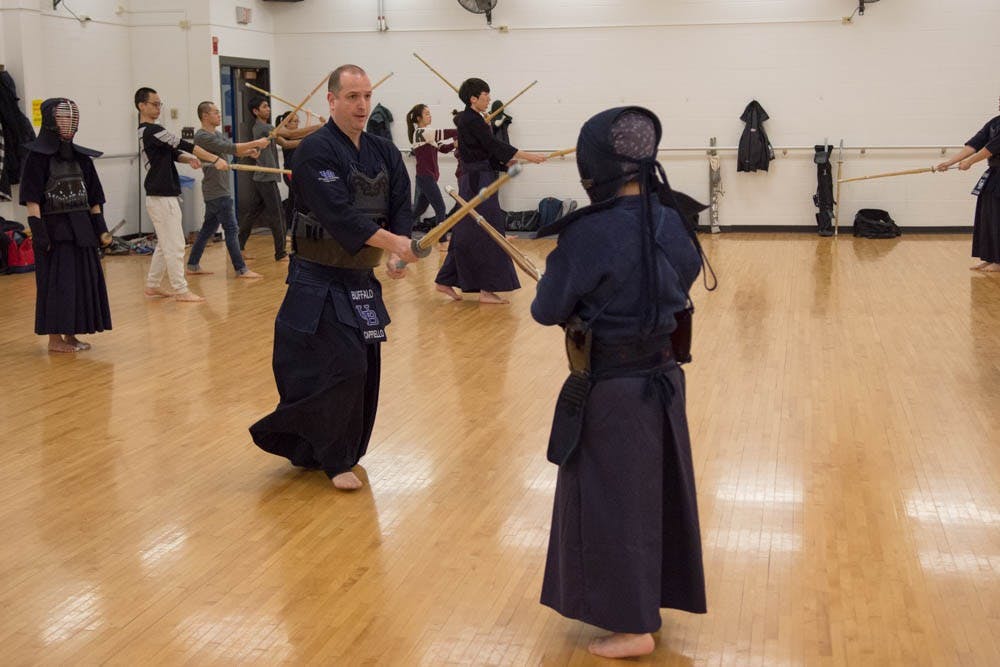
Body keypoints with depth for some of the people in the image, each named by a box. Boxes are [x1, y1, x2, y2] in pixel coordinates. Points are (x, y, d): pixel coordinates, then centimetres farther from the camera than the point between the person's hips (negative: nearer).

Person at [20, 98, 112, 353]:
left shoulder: (81, 156, 10)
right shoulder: (37, 156, -6)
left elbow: (93, 197, 12)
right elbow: (31, 199, -10)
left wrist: (101, 228, 5)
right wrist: (38, 232, -18)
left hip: (81, 229, 6)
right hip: (54, 229, -6)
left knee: (84, 280, 7)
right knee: (57, 282, -3)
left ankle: (71, 334, 18)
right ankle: (54, 338, 8)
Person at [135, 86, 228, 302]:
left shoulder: (145, 131, 15)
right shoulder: (152, 131, -15)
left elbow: (172, 152, 15)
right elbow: (183, 145, -19)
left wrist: (189, 159, -7)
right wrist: (216, 160, -19)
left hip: (160, 196, 10)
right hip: (162, 197, -10)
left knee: (165, 244, 17)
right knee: (175, 245, -6)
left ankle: (152, 285, 23)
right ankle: (180, 290, -2)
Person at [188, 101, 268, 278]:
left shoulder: (217, 134, 16)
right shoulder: (202, 136, -14)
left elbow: (234, 150, 11)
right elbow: (229, 148, -23)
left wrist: (249, 151, -9)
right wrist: (255, 143, -21)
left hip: (220, 190, 10)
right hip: (217, 192, -10)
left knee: (208, 229, 13)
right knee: (231, 230, -7)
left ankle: (193, 265, 19)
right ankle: (241, 269, -4)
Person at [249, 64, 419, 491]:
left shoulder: (384, 153, 7)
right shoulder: (316, 151, -15)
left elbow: (400, 209, 0)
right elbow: (339, 214, -27)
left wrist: (396, 255, -19)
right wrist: (393, 243, -35)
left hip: (361, 282, 8)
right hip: (319, 283, -7)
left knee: (363, 370, 13)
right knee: (342, 368, -10)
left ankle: (315, 452, 33)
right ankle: (334, 460, 10)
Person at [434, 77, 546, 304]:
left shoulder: (468, 120, 16)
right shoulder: (471, 121, -14)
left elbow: (487, 152, 19)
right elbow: (495, 145, -18)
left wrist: (507, 161, 9)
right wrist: (528, 156, -17)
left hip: (472, 181, 10)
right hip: (478, 182, -10)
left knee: (467, 233, 14)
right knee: (487, 234, -6)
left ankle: (445, 281, 19)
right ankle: (487, 290, -3)